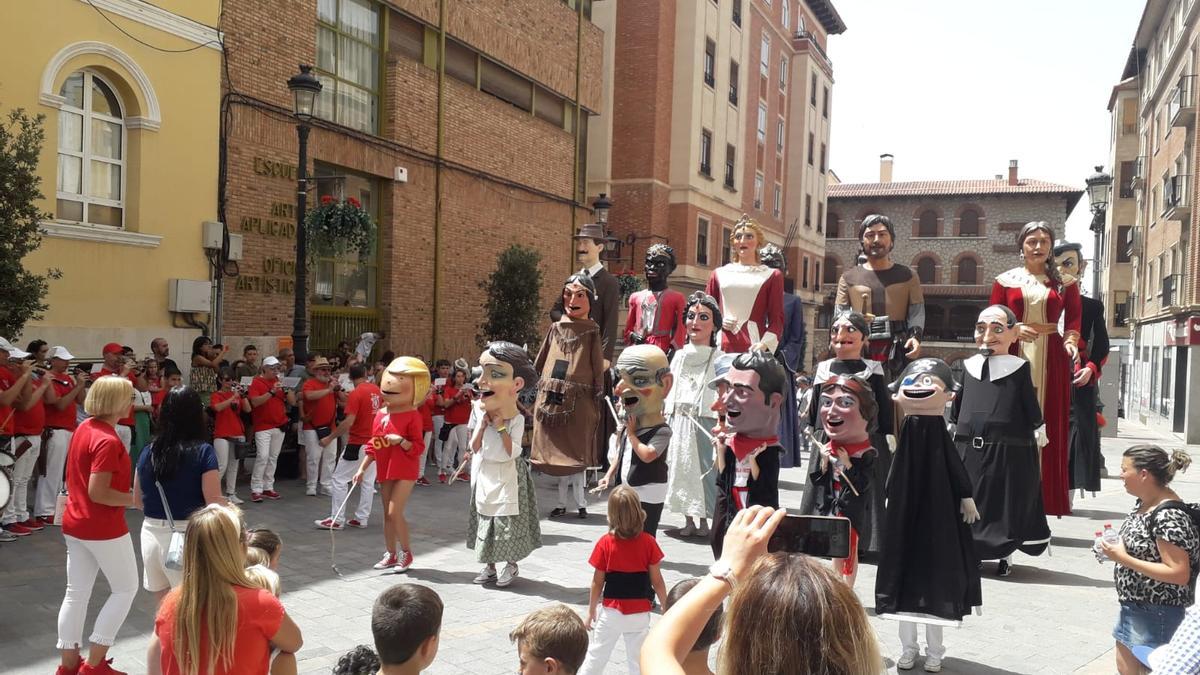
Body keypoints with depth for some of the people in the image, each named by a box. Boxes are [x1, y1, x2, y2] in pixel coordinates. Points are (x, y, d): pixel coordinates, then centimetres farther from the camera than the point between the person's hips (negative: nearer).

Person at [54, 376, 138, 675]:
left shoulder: (84, 428, 4)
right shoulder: (108, 441, -23)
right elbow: (97, 492, -26)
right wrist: (135, 499, -17)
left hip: (75, 524, 9)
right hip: (104, 528, -8)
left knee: (77, 593, 14)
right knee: (125, 589, 7)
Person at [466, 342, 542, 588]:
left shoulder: (516, 419, -14)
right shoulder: (478, 411, -3)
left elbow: (512, 452, -20)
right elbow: (474, 449, -2)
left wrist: (501, 426, -22)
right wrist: (483, 425, -14)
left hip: (507, 478, -4)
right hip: (484, 476, 4)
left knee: (507, 521, 2)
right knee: (486, 518, 11)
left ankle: (511, 565, 21)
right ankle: (489, 566, 25)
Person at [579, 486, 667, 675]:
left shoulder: (605, 543, -11)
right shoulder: (648, 542, -10)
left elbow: (597, 582, -6)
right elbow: (656, 581, -6)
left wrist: (591, 611, 6)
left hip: (611, 611, 0)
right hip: (640, 612, 1)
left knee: (596, 656, 13)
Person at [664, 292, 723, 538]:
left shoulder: (719, 358, -5)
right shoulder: (679, 356, 13)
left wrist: (721, 424, -20)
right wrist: (666, 423, 11)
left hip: (706, 423, -5)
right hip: (678, 423, 5)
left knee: (704, 469, -4)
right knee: (681, 469, 9)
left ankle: (704, 520, 9)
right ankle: (688, 520, 20)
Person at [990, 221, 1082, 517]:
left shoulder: (1065, 282, 9)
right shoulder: (1005, 280, 7)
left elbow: (1073, 322, 5)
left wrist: (1071, 342, -15)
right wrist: (1014, 329, -13)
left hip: (1051, 359, 1)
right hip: (1014, 356, 0)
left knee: (1048, 428, 1)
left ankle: (1043, 500, 7)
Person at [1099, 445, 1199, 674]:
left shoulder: (1169, 517, -25)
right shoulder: (1144, 503, 3)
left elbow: (1179, 574, -26)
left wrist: (1124, 559, -25)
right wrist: (1115, 547, 0)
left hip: (1156, 614, -9)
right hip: (1134, 605, 9)